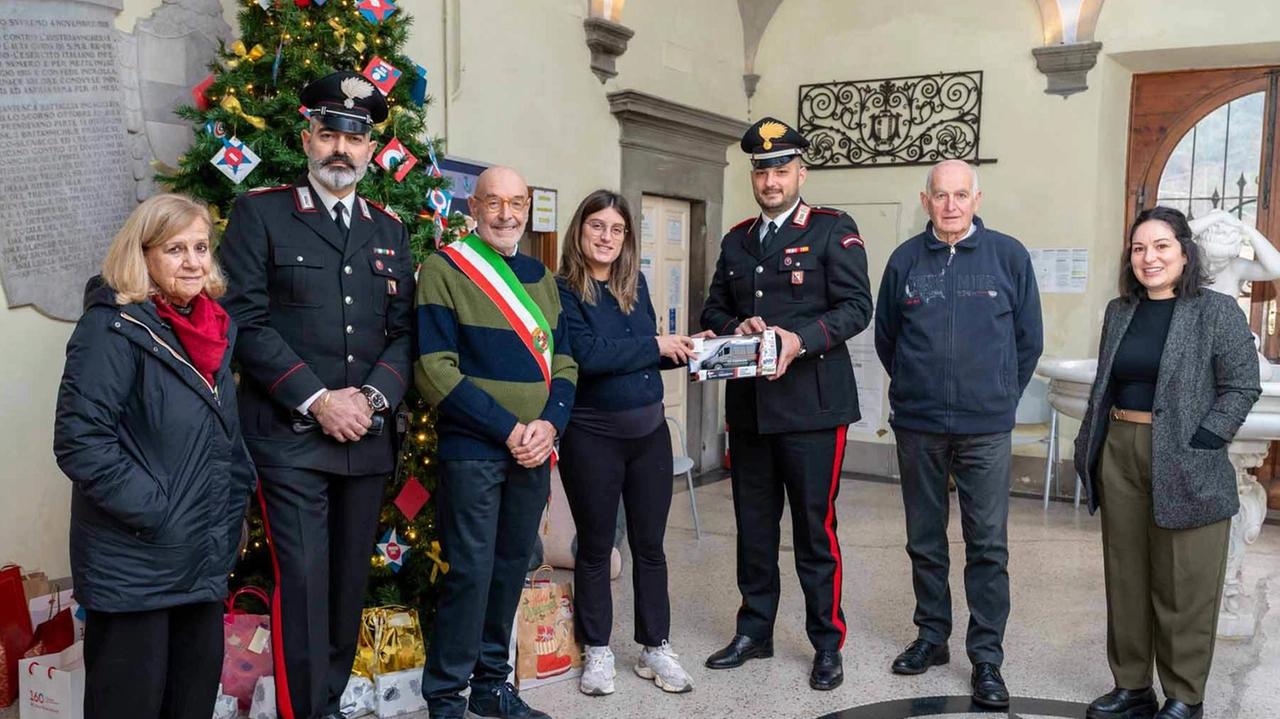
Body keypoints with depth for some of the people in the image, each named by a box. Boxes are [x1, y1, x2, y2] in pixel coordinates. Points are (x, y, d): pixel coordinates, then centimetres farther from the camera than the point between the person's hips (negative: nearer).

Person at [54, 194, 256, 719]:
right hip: (134, 565, -7)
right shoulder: (113, 327, -14)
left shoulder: (212, 328, 10)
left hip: (204, 564, 7)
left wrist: (232, 506, 11)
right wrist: (152, 513, -19)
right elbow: (79, 441, -21)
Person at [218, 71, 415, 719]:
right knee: (303, 581, -6)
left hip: (368, 439, 5)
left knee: (350, 581, 12)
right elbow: (244, 319, -8)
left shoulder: (389, 229, 13)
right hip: (289, 435, -4)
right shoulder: (260, 212, 1)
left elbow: (404, 330, 10)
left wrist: (373, 397, -7)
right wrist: (316, 400, -15)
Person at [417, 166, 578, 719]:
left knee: (511, 568, 12)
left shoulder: (542, 278, 12)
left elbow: (563, 363, 11)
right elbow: (436, 371, -12)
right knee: (472, 572, -3)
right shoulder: (445, 270, -5)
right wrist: (507, 429, -16)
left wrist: (549, 424, -9)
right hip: (472, 450, -5)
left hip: (533, 452, 5)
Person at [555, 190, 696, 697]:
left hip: (649, 428, 5)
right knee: (595, 547, 9)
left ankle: (655, 648, 26)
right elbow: (587, 354, -24)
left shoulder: (635, 285, 8)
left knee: (649, 544, 12)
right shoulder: (562, 291, -10)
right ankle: (597, 652, 25)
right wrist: (655, 345, -17)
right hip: (592, 435, -5)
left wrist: (684, 351, -3)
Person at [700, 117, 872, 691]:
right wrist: (736, 328, -6)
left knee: (815, 527, 2)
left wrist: (801, 339, -23)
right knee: (753, 524, 14)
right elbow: (714, 309, 16)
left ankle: (827, 644, 17)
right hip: (747, 406, 5)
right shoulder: (736, 240, 15)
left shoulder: (833, 230, -2)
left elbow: (856, 306, -9)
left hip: (811, 405, -5)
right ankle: (754, 631, 28)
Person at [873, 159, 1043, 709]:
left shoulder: (1008, 256, 0)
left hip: (985, 430, -2)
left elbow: (1028, 339, 7)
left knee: (988, 545, 1)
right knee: (924, 541, 12)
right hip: (917, 426, 2)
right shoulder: (905, 260, 3)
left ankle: (987, 656, 12)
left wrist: (999, 397, 9)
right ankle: (931, 637, 27)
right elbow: (885, 336, 14)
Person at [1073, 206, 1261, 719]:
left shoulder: (1217, 311, -3)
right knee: (1125, 579, 11)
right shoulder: (1119, 312, 12)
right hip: (1119, 456, 5)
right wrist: (1088, 447, 10)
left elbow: (1242, 386, -6)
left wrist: (1199, 444, -14)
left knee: (1183, 586, 2)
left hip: (1184, 466, -5)